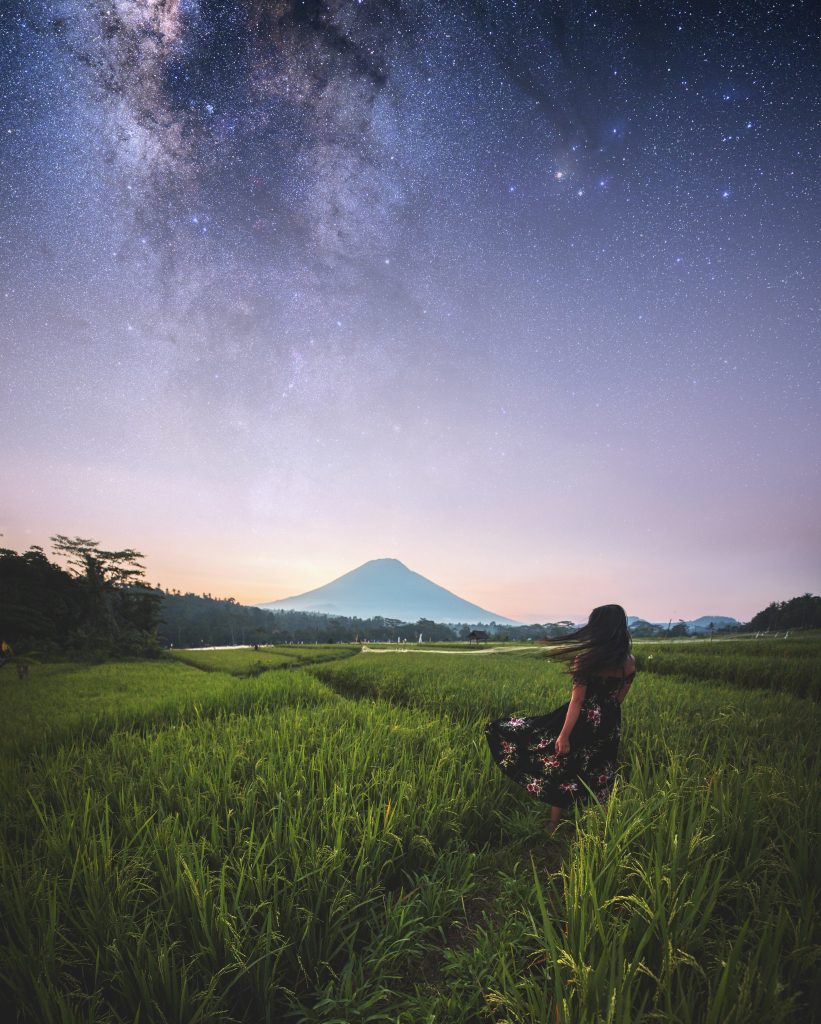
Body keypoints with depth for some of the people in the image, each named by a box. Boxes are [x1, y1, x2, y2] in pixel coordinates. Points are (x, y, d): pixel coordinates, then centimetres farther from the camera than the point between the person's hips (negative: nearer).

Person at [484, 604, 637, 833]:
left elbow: (577, 700, -19)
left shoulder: (586, 659, -20)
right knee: (597, 778, 19)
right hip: (610, 726, 6)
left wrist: (564, 735, -15)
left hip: (585, 721, -5)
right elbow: (619, 698, 8)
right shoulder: (630, 662, -3)